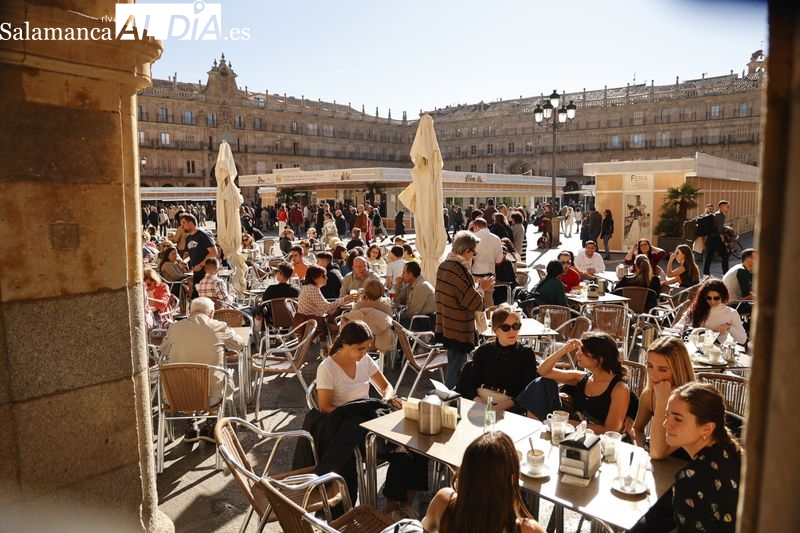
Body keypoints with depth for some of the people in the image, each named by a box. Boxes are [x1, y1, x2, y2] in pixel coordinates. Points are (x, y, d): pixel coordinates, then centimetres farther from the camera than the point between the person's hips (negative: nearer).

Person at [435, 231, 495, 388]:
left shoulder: (444, 265, 6)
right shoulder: (460, 270, -23)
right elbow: (474, 303, -22)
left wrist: (476, 285, 10)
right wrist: (482, 287, -6)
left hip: (446, 327, 9)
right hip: (459, 330, -9)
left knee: (453, 365, 23)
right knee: (455, 369, 3)